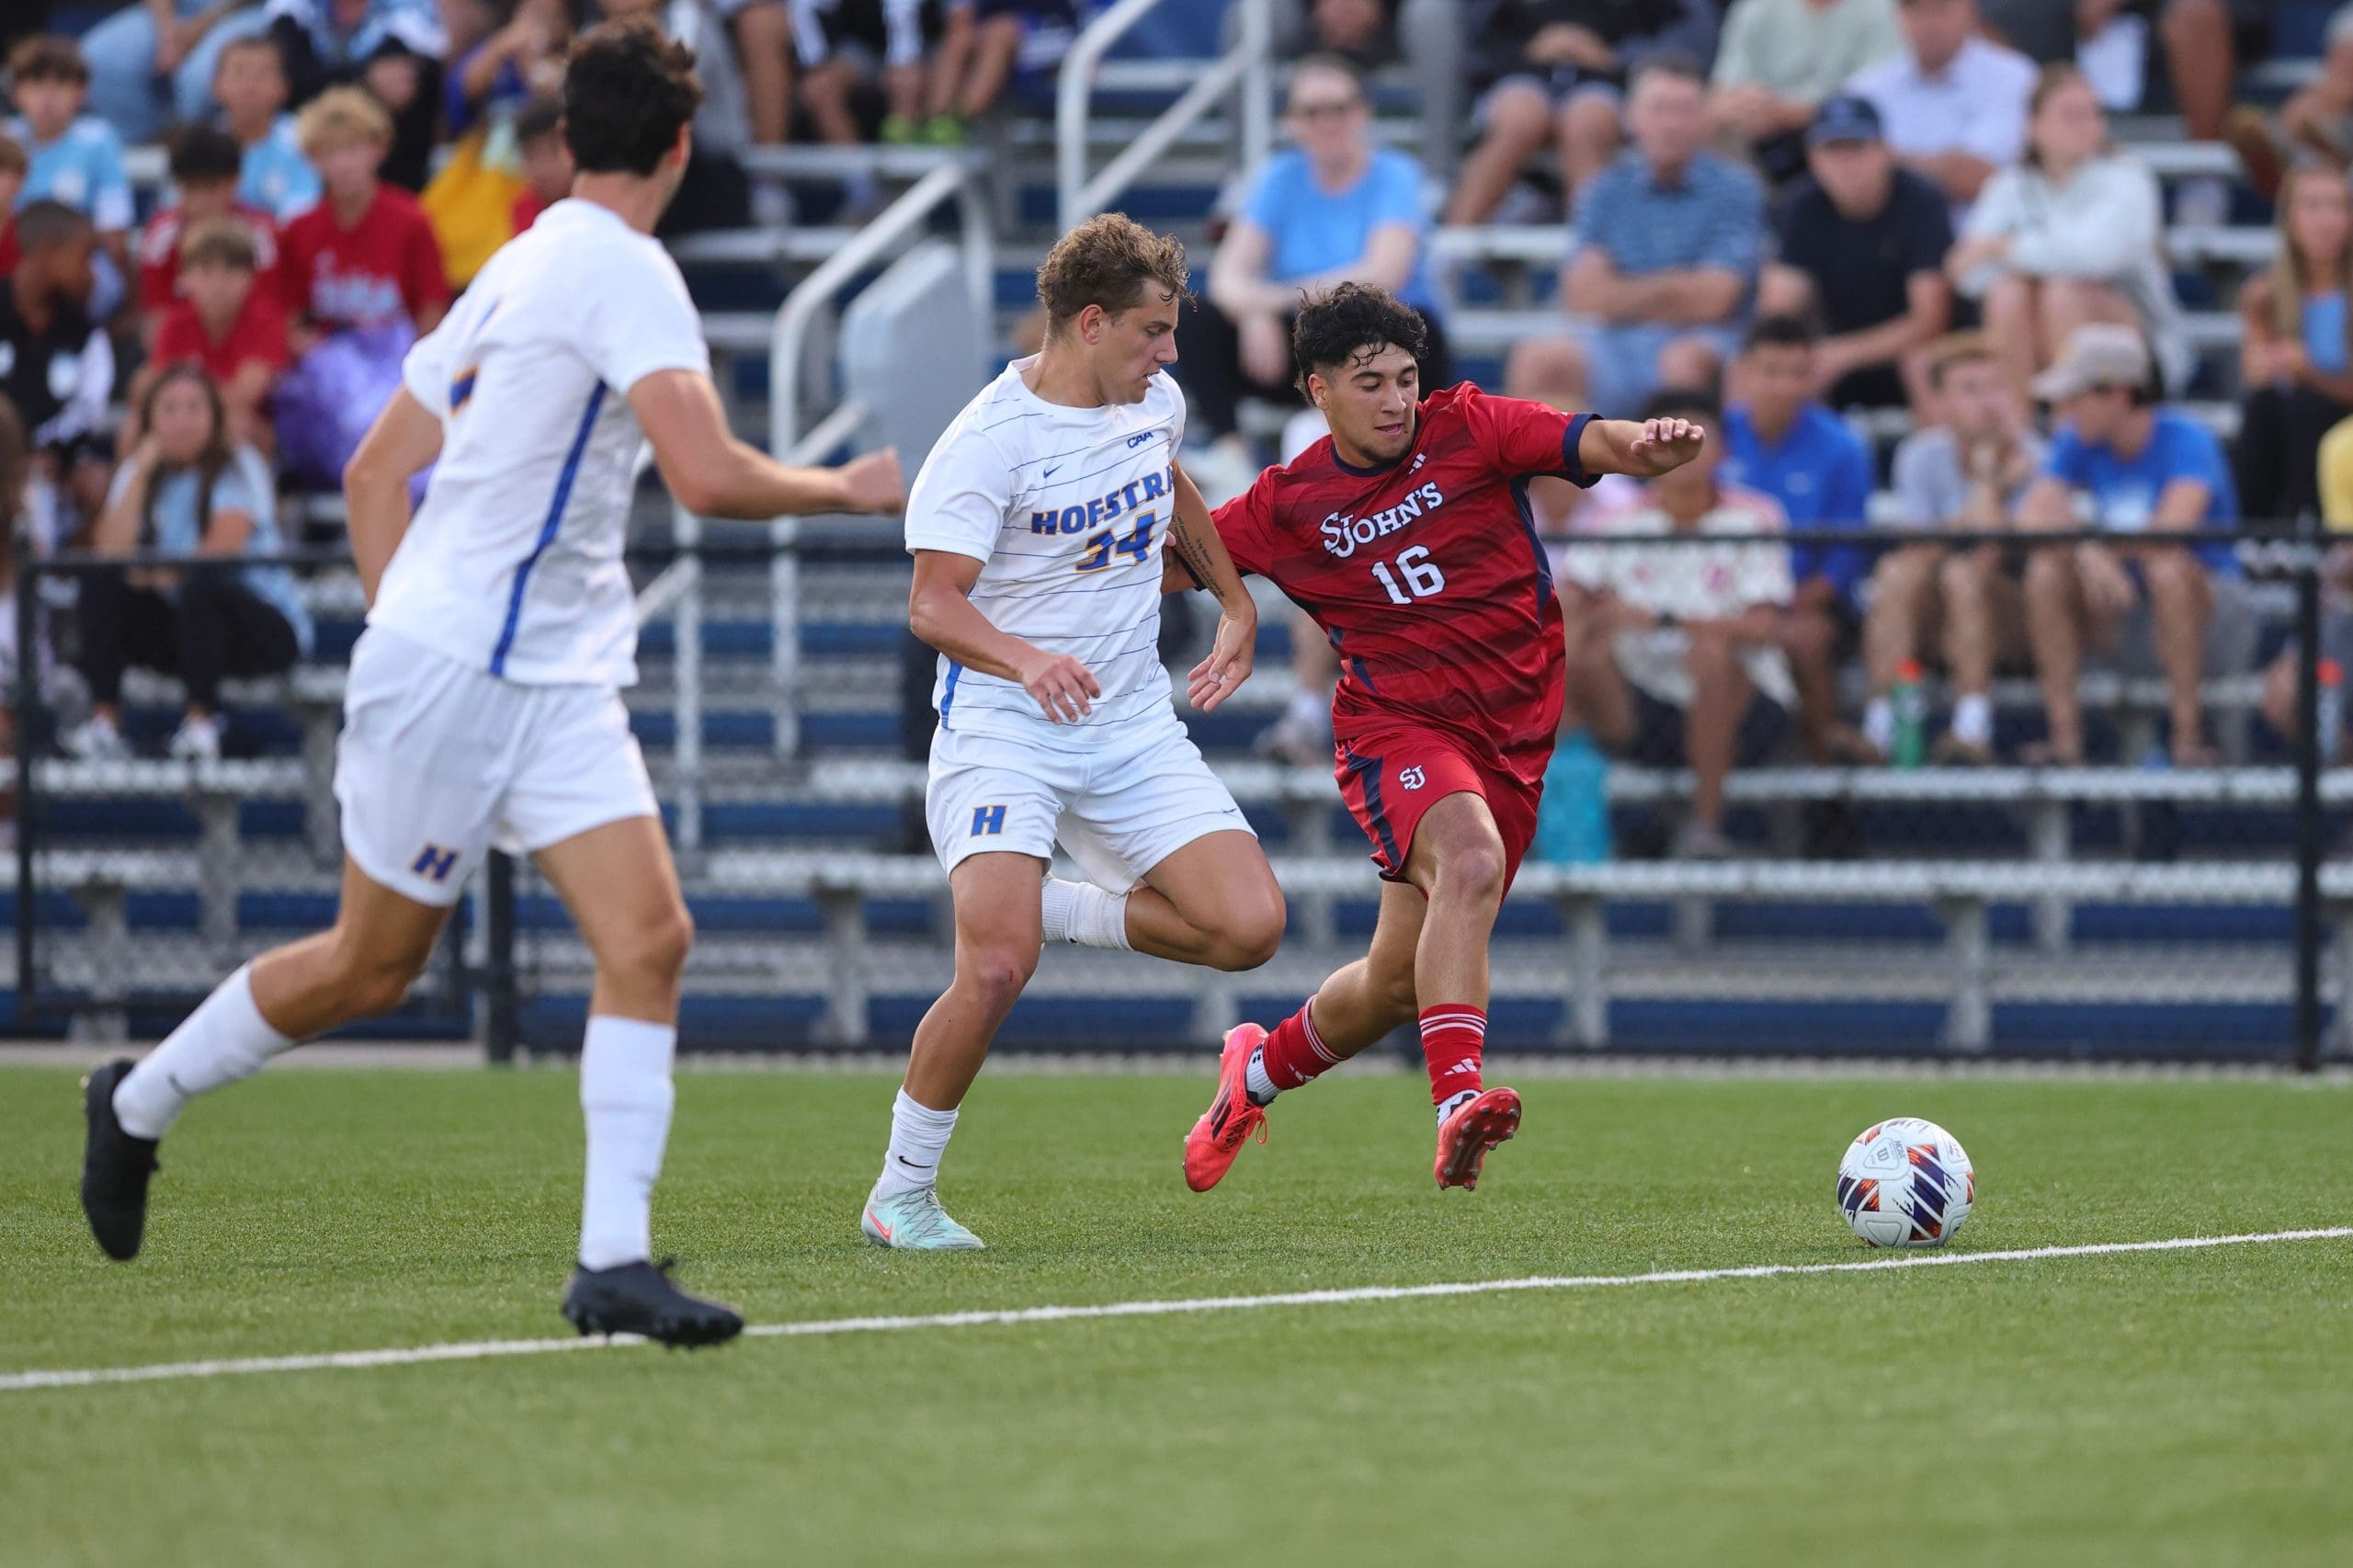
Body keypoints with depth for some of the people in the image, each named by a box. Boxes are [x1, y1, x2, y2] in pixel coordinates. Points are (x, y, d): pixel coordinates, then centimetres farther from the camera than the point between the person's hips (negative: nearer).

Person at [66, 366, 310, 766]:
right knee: (101, 584, -15)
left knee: (202, 586, -35)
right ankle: (104, 723, -23)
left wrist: (160, 577, -10)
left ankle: (202, 724, -29)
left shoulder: (239, 467, -7)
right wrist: (141, 473, -11)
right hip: (181, 627, 5)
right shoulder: (137, 472, 6)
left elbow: (225, 546, -20)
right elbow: (110, 552, -9)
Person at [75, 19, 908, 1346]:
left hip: (556, 683, 8)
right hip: (453, 673, -8)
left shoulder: (520, 270, 13)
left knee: (649, 939, -7)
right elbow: (710, 477, -27)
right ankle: (139, 1105, 29)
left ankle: (615, 1262, -12)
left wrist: (402, 620, 19)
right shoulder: (624, 270, -15)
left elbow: (377, 471, 18)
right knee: (373, 964, 7)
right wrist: (848, 489, -11)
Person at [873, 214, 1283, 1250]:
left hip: (1133, 727, 6)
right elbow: (933, 603, -24)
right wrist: (1025, 659, -42)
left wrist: (1235, 602, 30)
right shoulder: (990, 440, -16)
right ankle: (901, 1195, -4)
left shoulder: (1155, 401, 5)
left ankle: (1059, 909, 13)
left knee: (1249, 926, -12)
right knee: (997, 970, -24)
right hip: (1001, 729, -6)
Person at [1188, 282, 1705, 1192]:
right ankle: (1458, 1100, -46)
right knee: (1469, 862, -35)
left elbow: (1591, 443, -15)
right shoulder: (1287, 504, 0)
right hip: (1394, 728, -3)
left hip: (1512, 734, 3)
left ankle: (1260, 1069, 37)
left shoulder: (1467, 430, -2)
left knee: (1399, 983, 8)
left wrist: (1649, 444, -37)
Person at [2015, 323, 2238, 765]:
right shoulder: (2077, 443, 1)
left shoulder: (2185, 439, -15)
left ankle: (2188, 735, -30)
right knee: (2046, 572, -21)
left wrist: (2101, 547, -18)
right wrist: (2086, 551, -31)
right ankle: (2065, 736, -20)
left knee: (2168, 567, -37)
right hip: (2115, 605, 5)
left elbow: (2174, 528, -30)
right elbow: (2033, 517, -11)